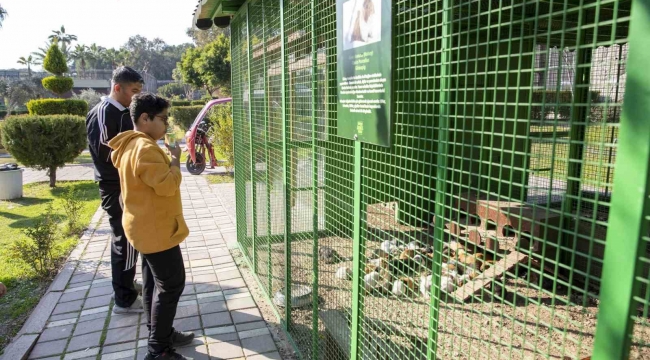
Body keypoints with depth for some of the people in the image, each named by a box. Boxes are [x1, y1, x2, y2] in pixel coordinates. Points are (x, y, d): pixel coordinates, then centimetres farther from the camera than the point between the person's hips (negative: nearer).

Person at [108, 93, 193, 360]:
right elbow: (167, 185, -27)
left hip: (148, 227, 11)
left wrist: (169, 158, 8)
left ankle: (160, 334, 32)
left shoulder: (132, 145, 12)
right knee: (171, 286, -2)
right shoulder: (145, 148, -22)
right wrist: (175, 159, -14)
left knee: (154, 283, 18)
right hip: (157, 230, -11)